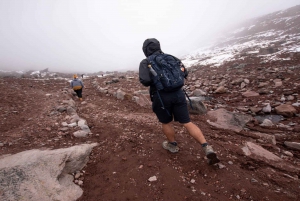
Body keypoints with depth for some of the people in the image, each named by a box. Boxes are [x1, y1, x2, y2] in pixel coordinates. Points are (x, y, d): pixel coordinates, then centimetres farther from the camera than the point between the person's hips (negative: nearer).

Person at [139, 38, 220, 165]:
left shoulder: (145, 62, 1)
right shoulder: (171, 58, 13)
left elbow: (145, 81, -13)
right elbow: (184, 73, 11)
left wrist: (154, 80, 8)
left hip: (161, 97, -3)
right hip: (178, 94, 4)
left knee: (166, 123, 18)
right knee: (187, 123, 8)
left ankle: (173, 145, 35)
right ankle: (207, 148, 1)